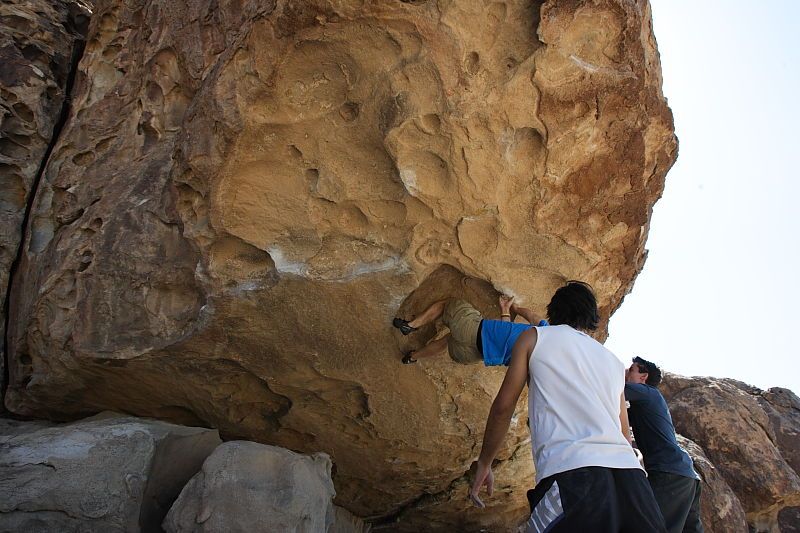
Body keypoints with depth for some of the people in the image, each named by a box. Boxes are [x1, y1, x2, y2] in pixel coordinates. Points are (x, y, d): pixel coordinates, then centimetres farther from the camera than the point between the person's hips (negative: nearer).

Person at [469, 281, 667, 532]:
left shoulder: (534, 338, 16)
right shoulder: (614, 361, 28)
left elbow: (503, 407, 12)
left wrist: (484, 464, 22)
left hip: (570, 471, -5)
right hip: (630, 474, 5)